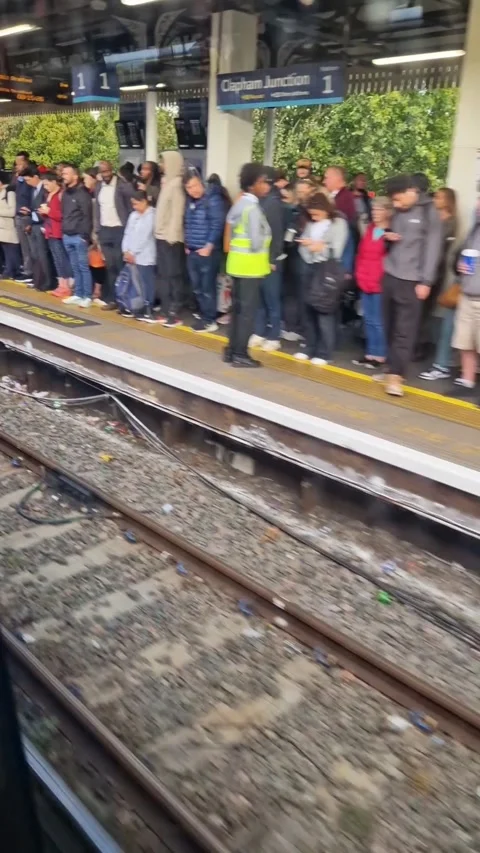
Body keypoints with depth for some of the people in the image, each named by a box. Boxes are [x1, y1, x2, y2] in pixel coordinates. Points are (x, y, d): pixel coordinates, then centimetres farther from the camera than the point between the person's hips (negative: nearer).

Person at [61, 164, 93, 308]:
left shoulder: (82, 193, -9)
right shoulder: (65, 193, 14)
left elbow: (87, 215, -13)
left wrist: (85, 235, -16)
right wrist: (63, 230, 13)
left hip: (79, 236, -7)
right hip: (67, 236, 7)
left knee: (83, 267, -3)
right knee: (75, 268, 12)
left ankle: (87, 297, 1)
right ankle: (78, 294, 18)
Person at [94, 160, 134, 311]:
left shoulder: (124, 185, -9)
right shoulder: (98, 187, 11)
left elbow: (132, 207, -10)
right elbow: (96, 209, 15)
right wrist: (96, 231, 11)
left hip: (120, 230, -5)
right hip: (104, 231, 6)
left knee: (121, 266, -3)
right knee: (110, 267, 7)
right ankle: (111, 299, 13)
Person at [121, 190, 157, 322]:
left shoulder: (152, 215, -6)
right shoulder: (133, 215, 17)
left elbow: (145, 237, -12)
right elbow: (127, 233, 15)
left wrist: (133, 252, -11)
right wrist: (126, 251, 2)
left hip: (145, 257, -6)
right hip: (131, 256, 6)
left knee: (146, 284, -4)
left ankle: (148, 311, 0)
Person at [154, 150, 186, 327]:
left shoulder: (176, 184, -10)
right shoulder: (167, 182, 16)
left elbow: (177, 212, -17)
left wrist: (173, 235, -20)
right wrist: (160, 232, 12)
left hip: (171, 237, -9)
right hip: (161, 235, 9)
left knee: (172, 275, -5)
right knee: (163, 275, 9)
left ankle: (174, 314, -1)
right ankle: (166, 311, 14)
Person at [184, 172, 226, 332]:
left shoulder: (213, 199, -9)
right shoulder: (189, 201, 15)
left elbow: (218, 224, -15)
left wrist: (208, 247, -16)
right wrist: (187, 245, 12)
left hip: (207, 251, -8)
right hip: (192, 252, 8)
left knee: (207, 287, -3)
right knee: (197, 287, 12)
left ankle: (209, 320, 5)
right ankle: (204, 315, 23)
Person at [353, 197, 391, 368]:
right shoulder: (369, 230, 14)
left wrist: (384, 279, -16)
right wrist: (359, 274, 7)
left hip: (380, 284, -7)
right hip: (365, 283, 7)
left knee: (378, 321, -2)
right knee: (369, 319, 12)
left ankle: (379, 355, 7)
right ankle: (370, 353, 20)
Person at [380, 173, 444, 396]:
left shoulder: (429, 213, -4)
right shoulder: (397, 212, 14)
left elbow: (433, 249, -8)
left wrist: (426, 282, -13)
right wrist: (387, 237, 1)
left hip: (411, 281, -6)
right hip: (389, 276, 6)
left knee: (405, 330, -8)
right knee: (389, 327, 8)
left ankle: (396, 375, -10)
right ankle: (392, 368, 18)